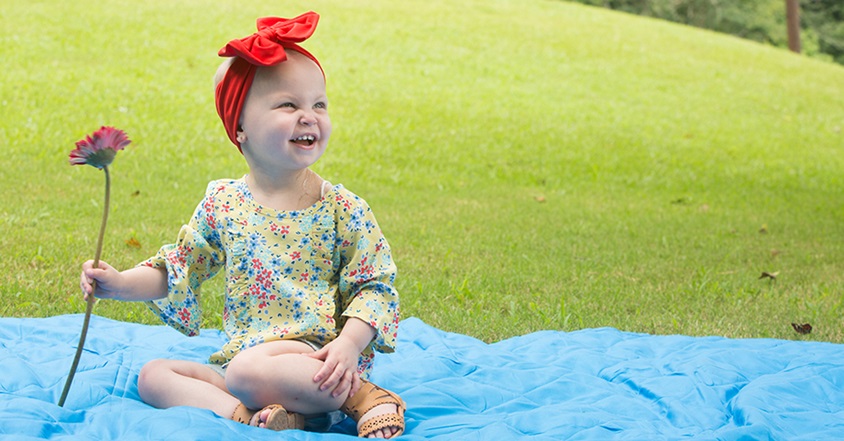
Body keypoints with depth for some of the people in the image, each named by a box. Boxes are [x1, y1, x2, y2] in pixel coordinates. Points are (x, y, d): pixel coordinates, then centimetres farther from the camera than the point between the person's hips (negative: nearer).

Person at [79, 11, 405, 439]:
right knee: (153, 375, -9)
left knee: (246, 370, -34)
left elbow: (375, 287, -3)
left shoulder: (344, 210, -3)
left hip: (318, 363, -6)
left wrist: (349, 345, -19)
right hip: (238, 361, 6)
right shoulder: (222, 204, 7)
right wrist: (121, 283, 0)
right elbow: (177, 269, 17)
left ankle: (360, 394, -17)